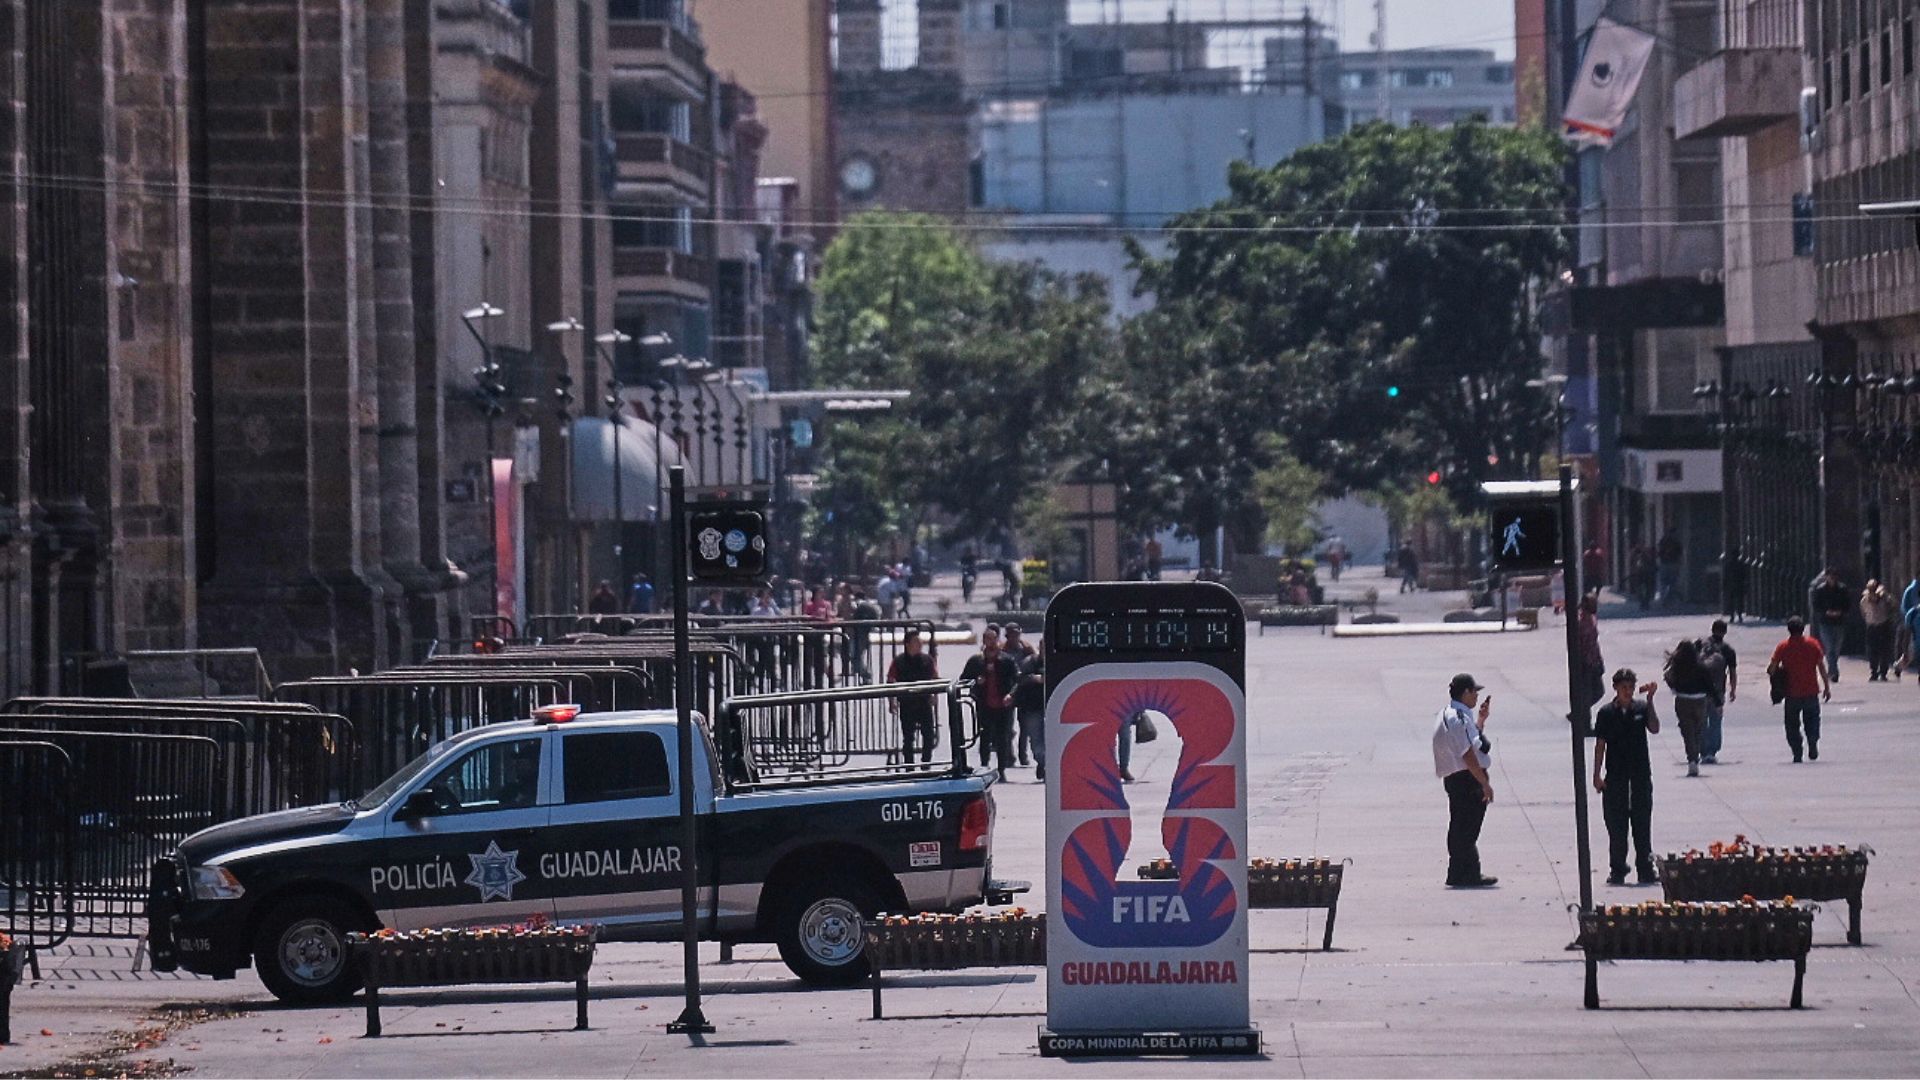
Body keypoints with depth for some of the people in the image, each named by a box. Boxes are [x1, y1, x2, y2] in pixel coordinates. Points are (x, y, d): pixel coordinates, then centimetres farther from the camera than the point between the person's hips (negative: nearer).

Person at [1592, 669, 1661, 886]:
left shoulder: (1642, 708, 3)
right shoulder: (1606, 713, 1)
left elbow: (1654, 729, -13)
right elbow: (1600, 744, 3)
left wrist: (1650, 700, -17)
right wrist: (1597, 775, -1)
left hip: (1641, 773, 0)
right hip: (1615, 776, 0)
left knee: (1642, 824, 2)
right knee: (1616, 826, 3)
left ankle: (1646, 869, 7)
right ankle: (1617, 871, 9)